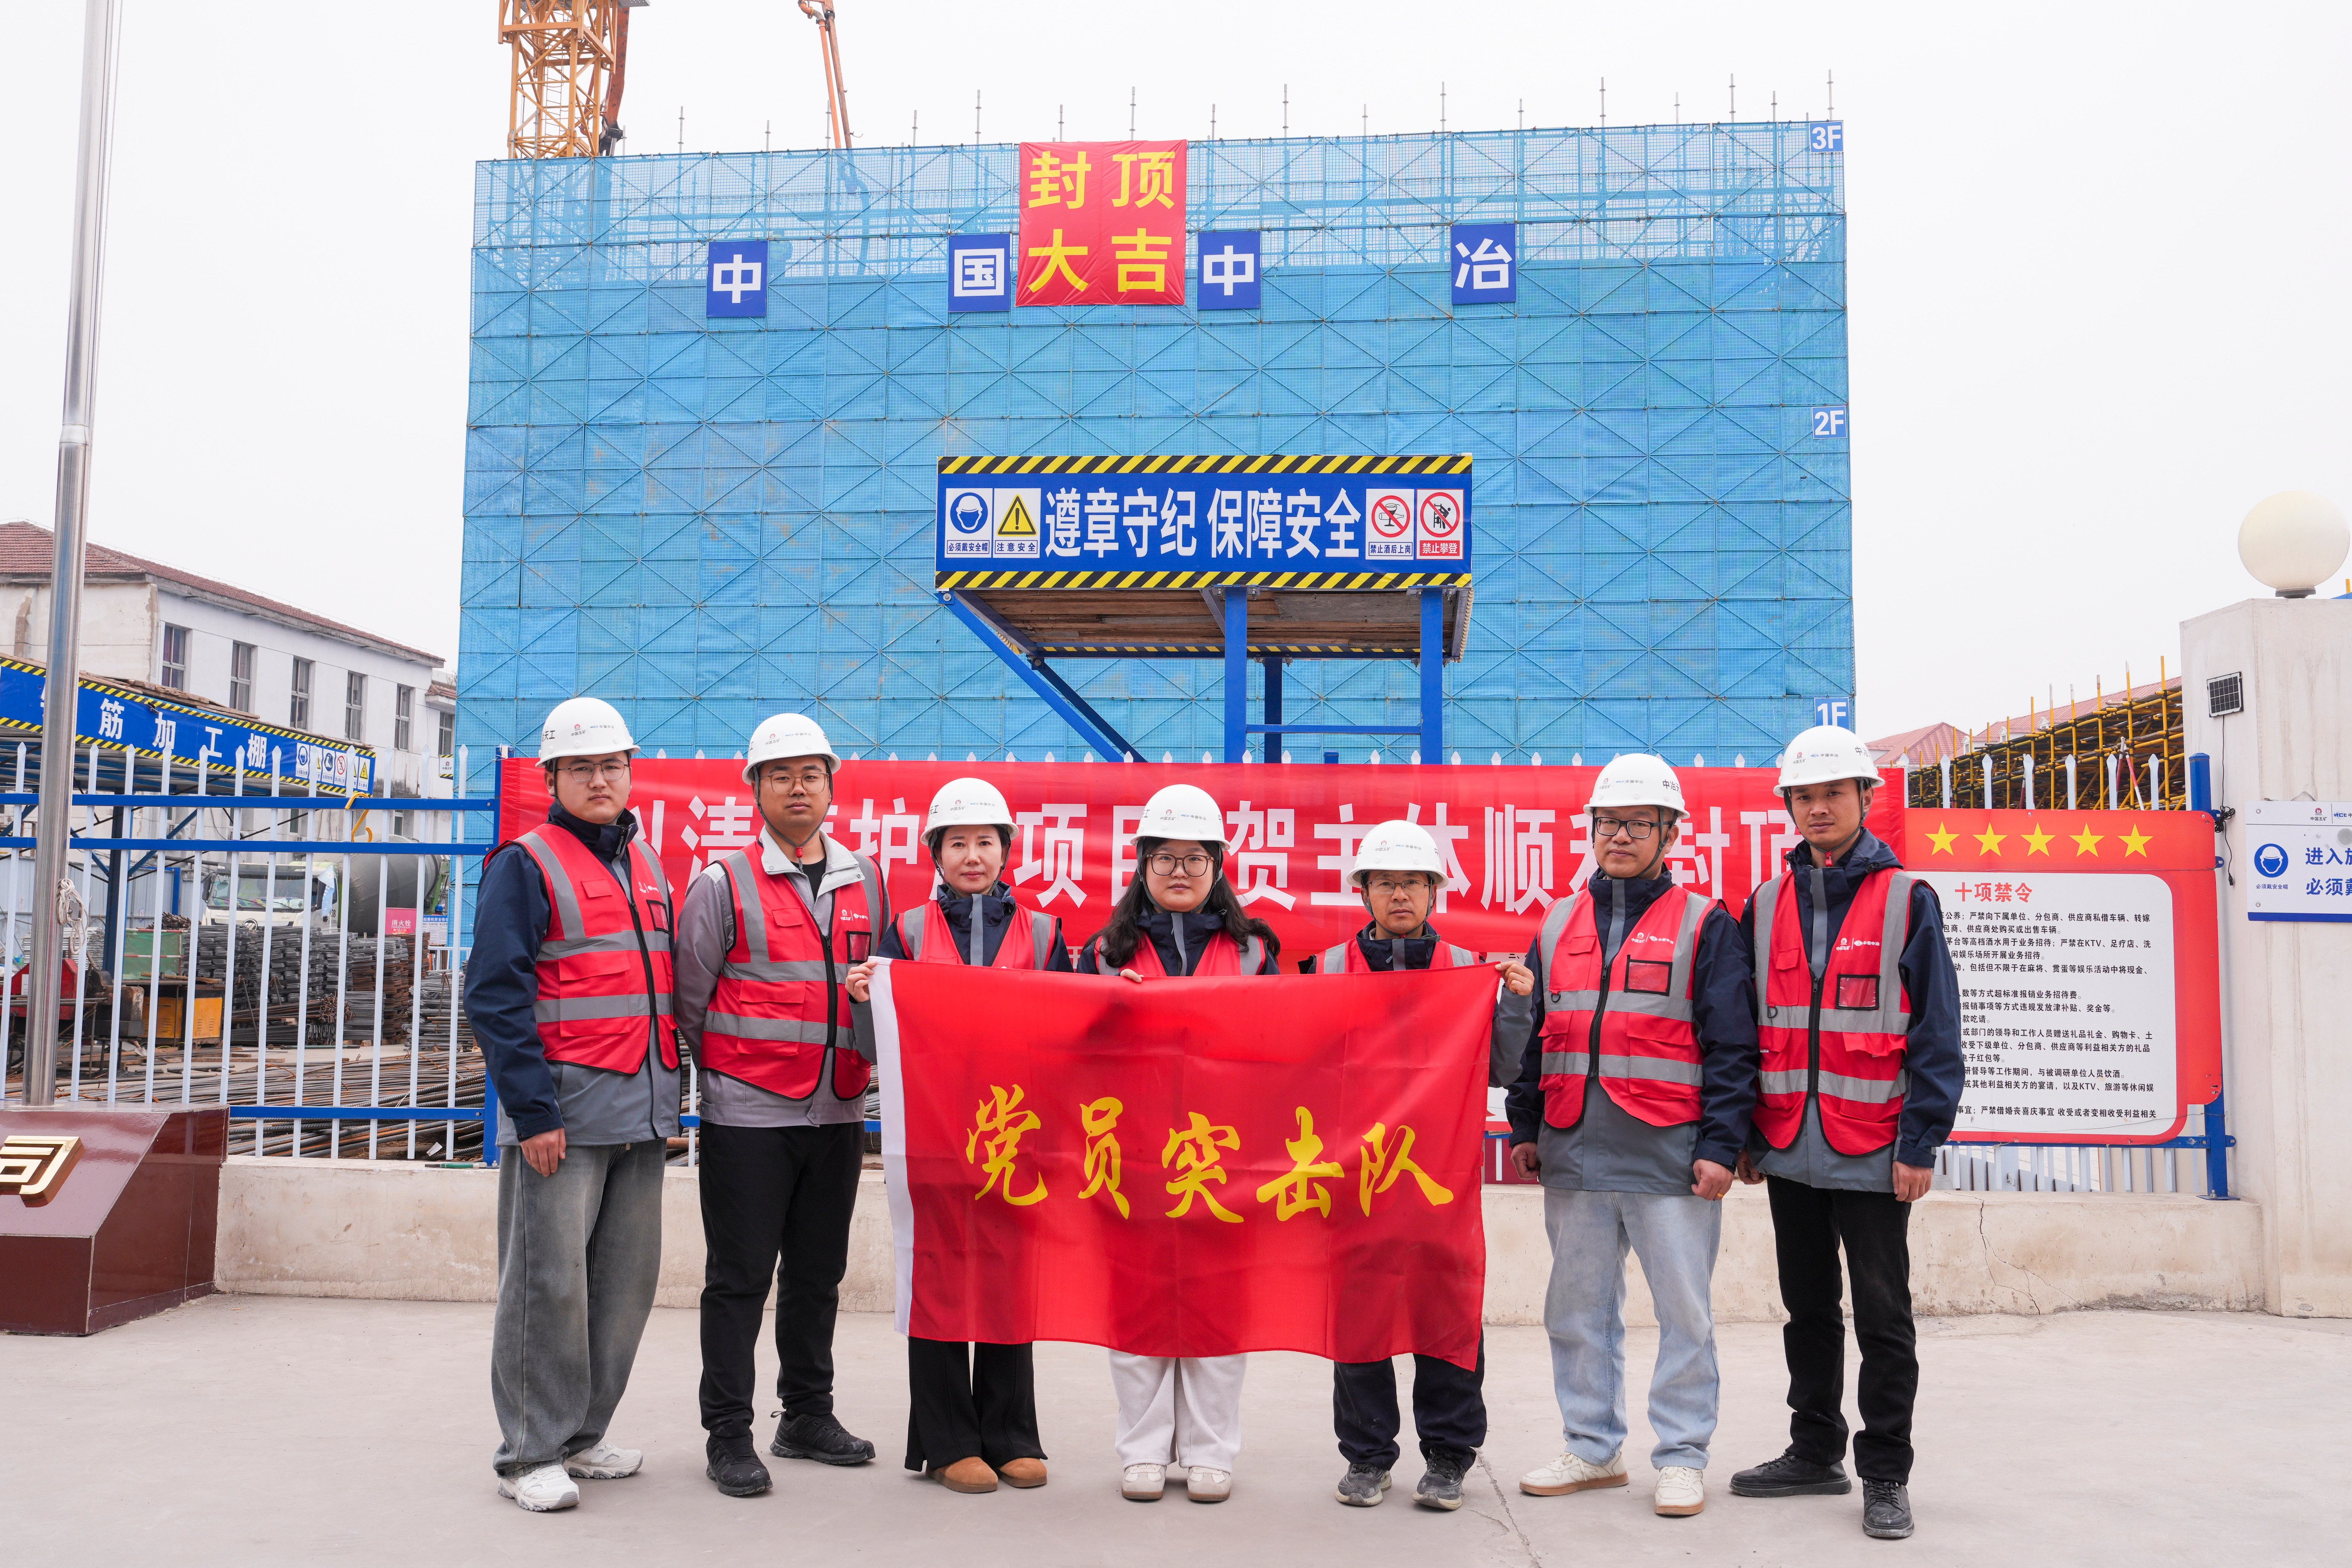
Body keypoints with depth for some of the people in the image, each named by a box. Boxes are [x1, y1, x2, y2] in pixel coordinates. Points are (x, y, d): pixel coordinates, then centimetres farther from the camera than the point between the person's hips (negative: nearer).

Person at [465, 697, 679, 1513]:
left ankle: (582, 1435, 23)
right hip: (565, 1110, -6)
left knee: (627, 1279, 10)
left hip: (640, 1110, 7)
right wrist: (533, 1110, -15)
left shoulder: (646, 864, 17)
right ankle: (531, 1454, 9)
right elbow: (496, 996, -10)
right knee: (549, 1283, -2)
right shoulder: (525, 865, -4)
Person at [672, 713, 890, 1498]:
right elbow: (689, 999, -1)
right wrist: (725, 1072, 0)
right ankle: (728, 1435, 13)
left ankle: (808, 1416, 27)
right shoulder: (723, 882, -3)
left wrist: (873, 1003, -2)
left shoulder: (866, 883, 11)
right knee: (740, 1279, 2)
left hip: (838, 1113, 5)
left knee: (818, 1273, 14)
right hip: (747, 1116, -4)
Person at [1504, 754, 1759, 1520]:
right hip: (1573, 1156, 5)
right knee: (1578, 1310, 12)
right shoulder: (1558, 926, 13)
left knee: (1684, 1312, 3)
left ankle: (1682, 1457, 16)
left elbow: (1731, 1047, -4)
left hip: (1670, 1159, -4)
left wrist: (1720, 1145, -11)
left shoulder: (1705, 927, 0)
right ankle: (1592, 1447, 25)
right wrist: (1524, 1128, 12)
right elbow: (1533, 1037, 17)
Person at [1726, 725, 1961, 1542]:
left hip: (1873, 1153, -4)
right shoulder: (1766, 906, 9)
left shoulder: (1906, 900, -3)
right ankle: (1815, 1452, 28)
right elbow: (1742, 1028, 12)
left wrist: (1919, 1144, -11)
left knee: (1882, 1319, 3)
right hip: (1790, 1150, 4)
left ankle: (1885, 1475, 14)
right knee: (1808, 1309, 15)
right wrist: (1746, 1134, 8)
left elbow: (1936, 1030, -5)